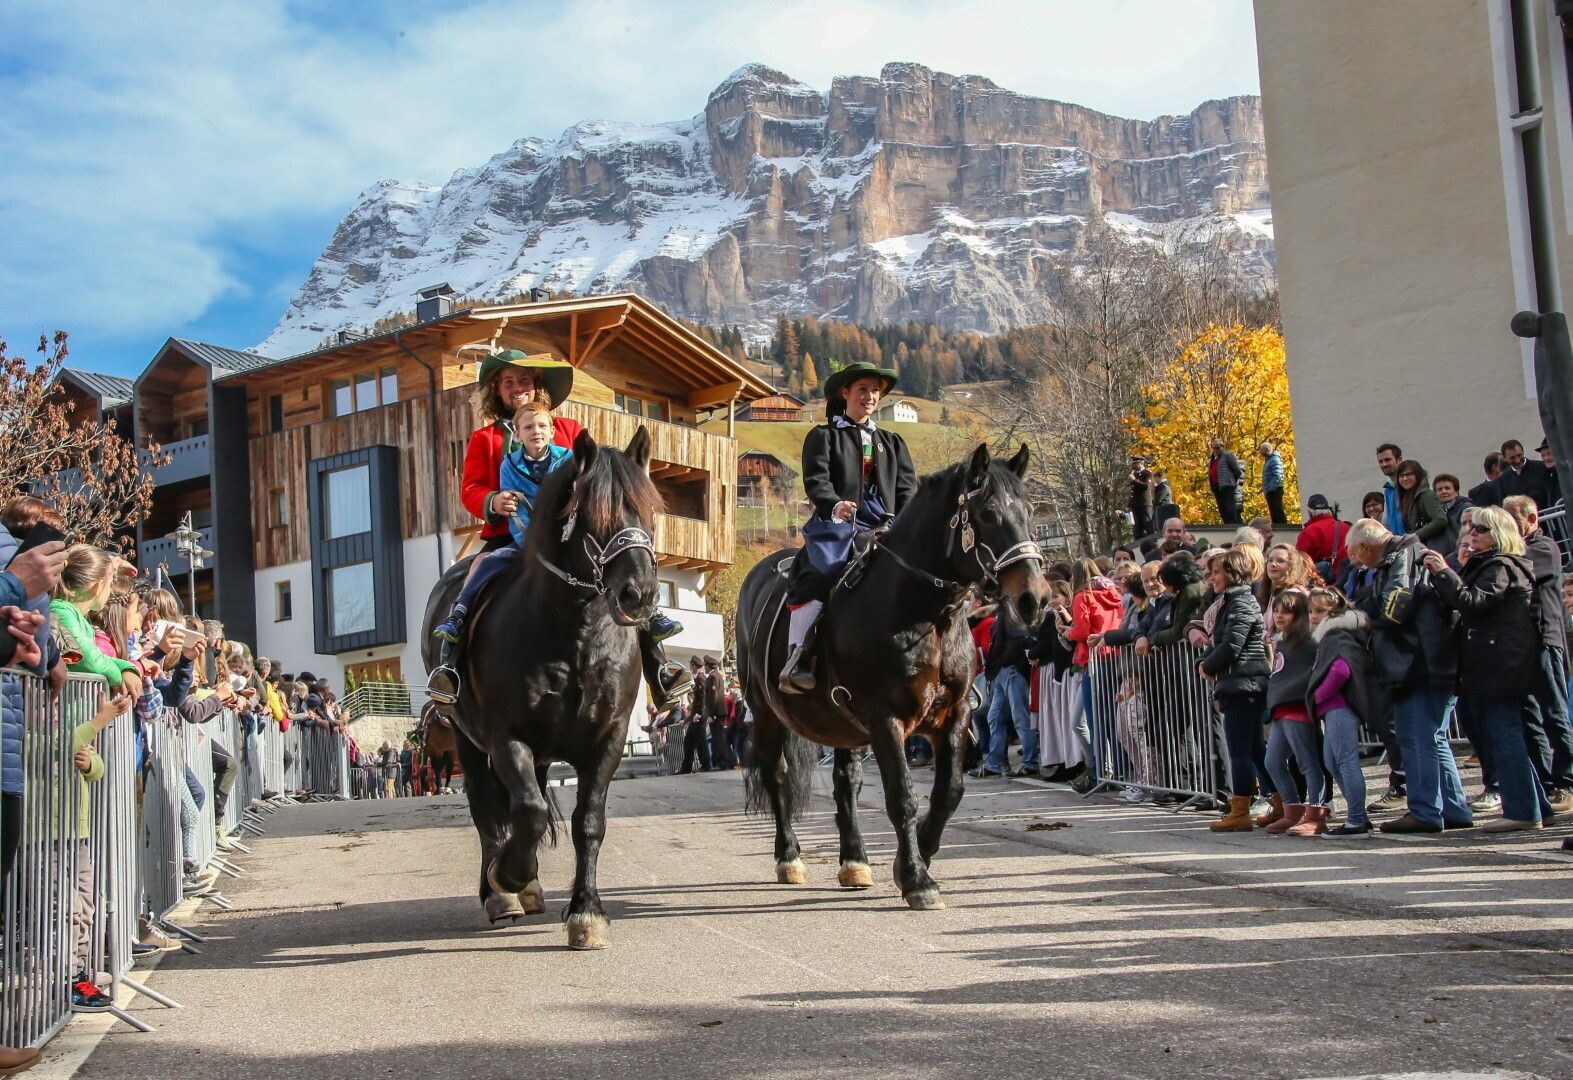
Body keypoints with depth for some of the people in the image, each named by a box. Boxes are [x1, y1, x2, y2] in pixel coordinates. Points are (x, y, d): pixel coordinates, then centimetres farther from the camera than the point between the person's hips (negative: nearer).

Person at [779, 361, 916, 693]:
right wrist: (834, 505, -23)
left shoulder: (892, 442, 27)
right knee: (816, 577, -29)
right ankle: (796, 660, -28)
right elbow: (816, 480, -1)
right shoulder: (823, 436, 15)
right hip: (837, 525, -3)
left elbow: (907, 486, 16)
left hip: (885, 528, 3)